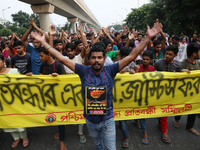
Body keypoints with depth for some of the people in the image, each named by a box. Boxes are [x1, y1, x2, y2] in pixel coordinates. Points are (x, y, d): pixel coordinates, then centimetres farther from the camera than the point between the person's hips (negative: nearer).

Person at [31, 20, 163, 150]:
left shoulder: (110, 70, -13)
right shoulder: (84, 71, -11)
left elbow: (131, 56, -17)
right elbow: (61, 58, -10)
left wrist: (148, 37, -21)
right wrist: (43, 41, -8)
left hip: (107, 119, -1)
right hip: (90, 120, 2)